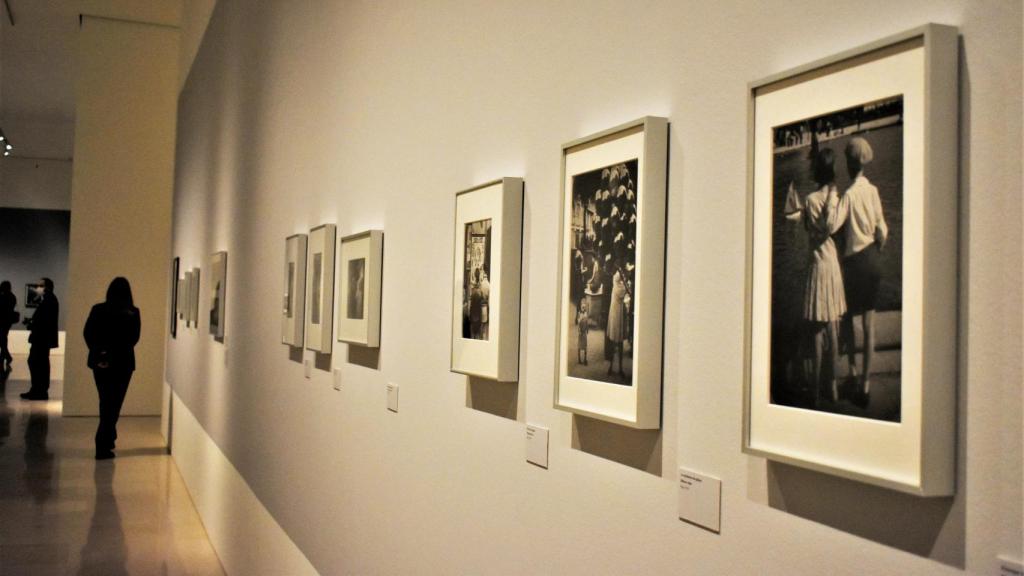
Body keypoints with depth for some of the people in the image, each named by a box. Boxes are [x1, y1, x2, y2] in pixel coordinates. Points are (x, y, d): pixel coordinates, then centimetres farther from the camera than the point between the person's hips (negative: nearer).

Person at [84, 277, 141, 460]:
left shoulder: (98, 309, -1)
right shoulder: (133, 313, -7)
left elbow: (88, 333, -5)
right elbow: (134, 338, -9)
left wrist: (99, 351, -5)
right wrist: (118, 350, 0)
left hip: (100, 361, 3)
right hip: (122, 362, -2)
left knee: (106, 401, 19)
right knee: (114, 403, 4)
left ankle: (108, 439, 30)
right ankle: (102, 446, -1)